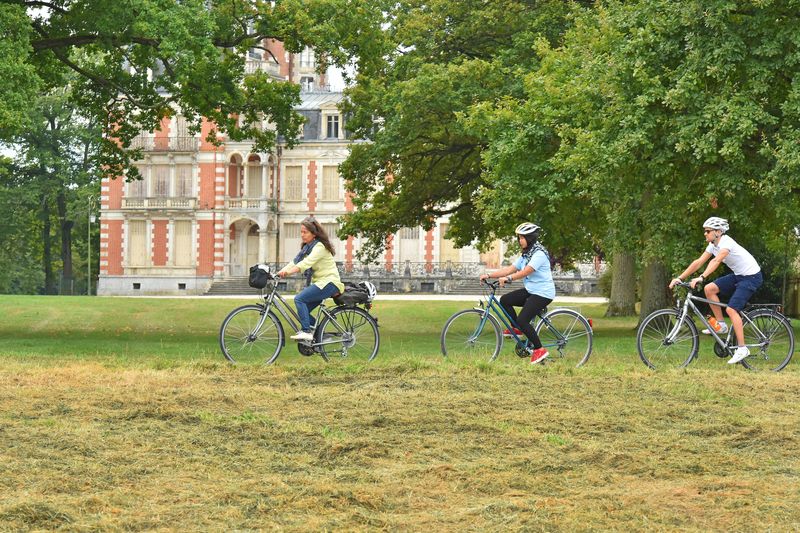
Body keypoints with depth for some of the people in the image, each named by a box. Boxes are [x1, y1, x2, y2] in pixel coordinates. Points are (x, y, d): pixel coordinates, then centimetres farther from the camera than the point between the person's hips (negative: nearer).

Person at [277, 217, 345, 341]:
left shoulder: (320, 246, -14)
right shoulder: (307, 247, 15)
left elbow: (306, 263, -27)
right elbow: (295, 262, 7)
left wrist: (288, 272, -37)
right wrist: (279, 272, -7)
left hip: (329, 283, -9)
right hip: (319, 282, 9)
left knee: (299, 299, -21)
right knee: (304, 310, 2)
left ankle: (306, 332, -22)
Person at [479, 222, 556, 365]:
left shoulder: (539, 254, -17)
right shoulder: (526, 255, 13)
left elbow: (526, 271, -30)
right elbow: (510, 269, 6)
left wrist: (507, 279, -39)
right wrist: (489, 275, -4)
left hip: (543, 293, -9)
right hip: (530, 291, 9)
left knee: (522, 320, -19)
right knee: (505, 300, -4)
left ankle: (539, 349, -7)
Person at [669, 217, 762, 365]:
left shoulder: (726, 242, -24)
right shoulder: (713, 245, 2)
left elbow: (716, 261, -40)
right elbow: (698, 262, 0)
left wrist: (701, 278, -52)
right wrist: (679, 278, -7)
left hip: (752, 276, -9)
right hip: (738, 275, 9)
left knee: (731, 309, -19)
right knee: (709, 289, -5)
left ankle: (742, 348, -15)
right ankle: (721, 325, 5)